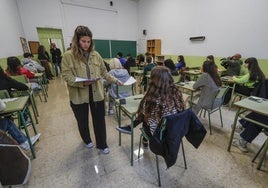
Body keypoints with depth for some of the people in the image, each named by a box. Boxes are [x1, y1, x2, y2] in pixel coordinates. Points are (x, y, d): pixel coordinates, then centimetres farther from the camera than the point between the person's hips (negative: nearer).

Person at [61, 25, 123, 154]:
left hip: (96, 93, 2)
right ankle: (87, 140, 48)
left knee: (99, 119, 10)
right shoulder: (68, 56, -6)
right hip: (78, 95, -1)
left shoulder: (96, 55, 3)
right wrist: (82, 82, -26)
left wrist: (115, 80, 2)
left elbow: (104, 72, 9)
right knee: (82, 120, 19)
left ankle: (102, 144, 32)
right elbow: (66, 76, -11)